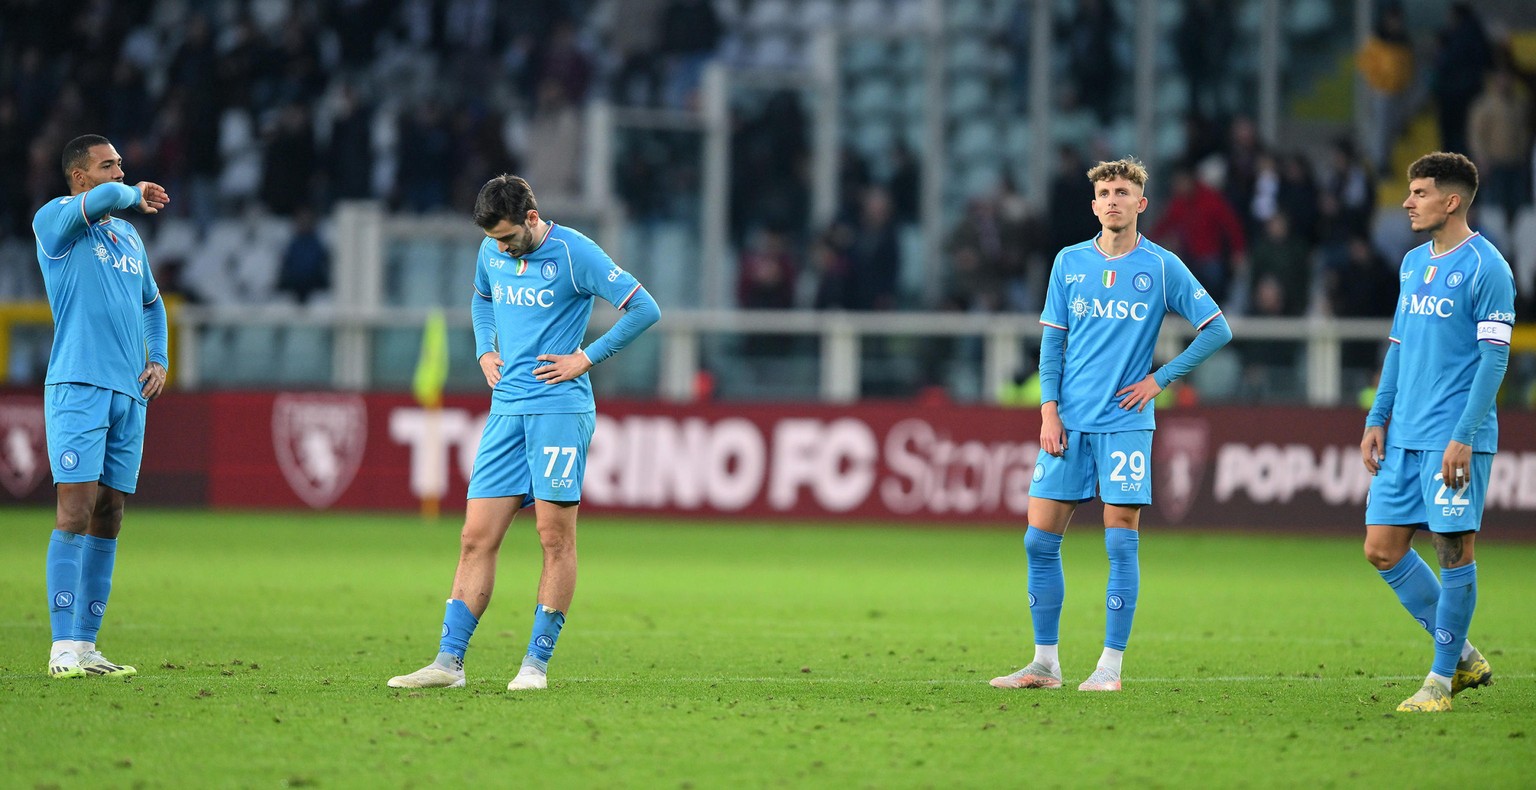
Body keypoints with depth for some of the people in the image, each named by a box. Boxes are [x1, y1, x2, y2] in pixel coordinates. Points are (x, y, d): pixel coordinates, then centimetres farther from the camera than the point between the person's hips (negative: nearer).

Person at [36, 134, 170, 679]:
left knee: (108, 519, 4)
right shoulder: (54, 221, -2)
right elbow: (104, 199, -22)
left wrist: (159, 359, 15)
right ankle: (64, 648, -16)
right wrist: (133, 196, 0)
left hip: (129, 392, 7)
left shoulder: (128, 238, 20)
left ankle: (86, 644, 7)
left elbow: (152, 303, 32)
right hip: (77, 387, -7)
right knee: (77, 511, -14)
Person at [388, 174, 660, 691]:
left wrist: (587, 358, -9)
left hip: (560, 409, -6)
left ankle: (537, 663, 1)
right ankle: (449, 661, 0)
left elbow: (644, 309, -8)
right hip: (506, 410, 6)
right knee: (477, 538, 0)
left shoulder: (574, 254, -9)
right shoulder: (492, 252, 10)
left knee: (556, 537, -4)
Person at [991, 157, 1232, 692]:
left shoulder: (1163, 267, 0)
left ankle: (1111, 665, 1)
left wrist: (1160, 379, -2)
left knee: (1121, 542, -6)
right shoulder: (1070, 262, 8)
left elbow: (1216, 330, 3)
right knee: (1040, 540, 0)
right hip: (1068, 423, 3)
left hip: (1125, 422, -3)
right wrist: (1049, 410, -1)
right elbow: (1052, 342, 10)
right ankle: (1045, 663, 9)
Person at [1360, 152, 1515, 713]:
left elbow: (1494, 358, -13)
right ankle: (1462, 656, 17)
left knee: (1455, 551, -3)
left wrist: (1462, 438, -19)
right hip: (1404, 436, 8)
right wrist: (1377, 420, 13)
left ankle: (1443, 678, 6)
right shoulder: (1413, 263, 14)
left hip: (1455, 439, -8)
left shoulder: (1486, 268, -10)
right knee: (1382, 549, 6)